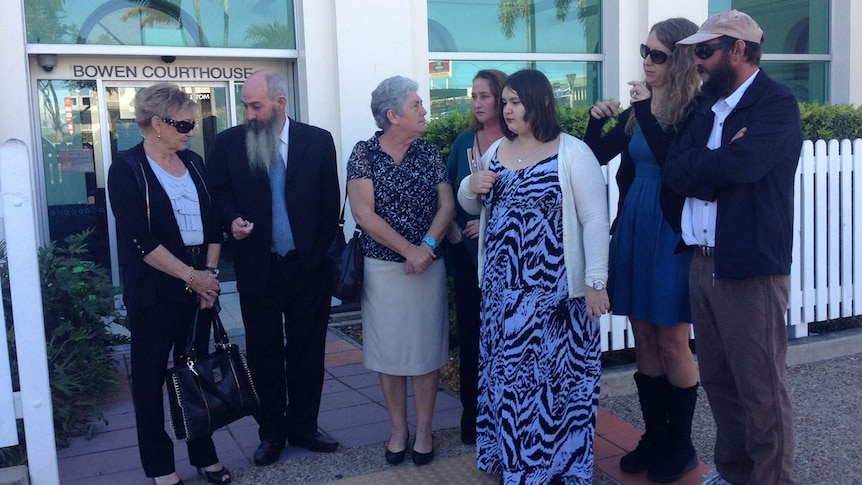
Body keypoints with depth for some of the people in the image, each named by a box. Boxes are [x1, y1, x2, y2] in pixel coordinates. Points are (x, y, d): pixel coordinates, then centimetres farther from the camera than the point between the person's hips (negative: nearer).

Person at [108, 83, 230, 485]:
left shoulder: (193, 163, 9)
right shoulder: (127, 169, -7)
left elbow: (212, 224, 10)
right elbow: (139, 239, -15)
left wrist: (210, 272, -3)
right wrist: (190, 275, -15)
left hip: (200, 284, 5)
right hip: (154, 291, -5)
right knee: (151, 376, 7)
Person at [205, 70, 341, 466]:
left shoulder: (318, 141, 0)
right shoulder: (227, 143, 0)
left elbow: (330, 202, 2)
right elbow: (218, 192, 6)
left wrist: (324, 253, -1)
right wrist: (232, 220, -14)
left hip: (308, 266, 0)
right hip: (257, 266, 0)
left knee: (308, 351, 10)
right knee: (264, 354, 9)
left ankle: (304, 427, 26)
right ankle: (271, 432, 24)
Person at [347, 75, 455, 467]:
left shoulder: (429, 153, 3)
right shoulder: (364, 154, -5)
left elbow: (447, 205, -1)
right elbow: (363, 213, -13)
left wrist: (427, 245, -18)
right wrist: (409, 250, -17)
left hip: (428, 267, 2)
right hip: (382, 267, -1)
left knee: (426, 348, 6)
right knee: (389, 349, 7)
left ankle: (423, 430, 20)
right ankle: (398, 429, 22)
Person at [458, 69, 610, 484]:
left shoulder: (572, 152, -7)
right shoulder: (495, 151, 10)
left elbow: (595, 220, -10)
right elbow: (469, 205, 20)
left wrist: (595, 281, -16)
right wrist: (473, 186, -4)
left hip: (554, 288, -5)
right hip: (502, 287, 6)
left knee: (556, 372, 3)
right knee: (505, 372, 14)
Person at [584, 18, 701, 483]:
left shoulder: (695, 111, -10)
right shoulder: (639, 107, 8)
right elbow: (598, 156, 15)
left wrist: (646, 112, -22)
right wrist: (597, 120, -3)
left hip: (672, 236, -6)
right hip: (632, 230, 6)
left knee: (672, 343, 3)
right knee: (644, 341, 12)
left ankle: (680, 445, 21)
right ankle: (654, 436, 26)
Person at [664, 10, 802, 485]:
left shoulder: (777, 103, -8)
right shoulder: (707, 105, 14)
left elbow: (740, 163, -25)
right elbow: (674, 171, 2)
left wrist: (696, 167, -8)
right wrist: (720, 166, -14)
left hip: (751, 268, -7)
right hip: (703, 263, 8)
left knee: (761, 392, 2)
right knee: (718, 381, 18)